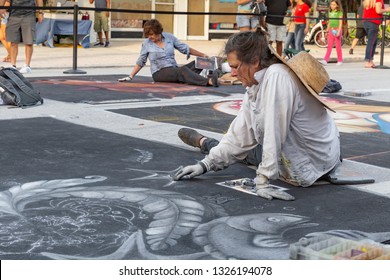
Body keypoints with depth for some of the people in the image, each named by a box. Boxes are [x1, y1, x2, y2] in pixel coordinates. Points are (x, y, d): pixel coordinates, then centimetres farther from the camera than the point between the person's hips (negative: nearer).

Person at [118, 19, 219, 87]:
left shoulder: (169, 37, 6)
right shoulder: (146, 44, 0)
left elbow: (185, 48, 11)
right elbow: (140, 62, 10)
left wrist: (203, 55, 8)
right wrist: (130, 77, 5)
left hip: (174, 70, 5)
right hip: (159, 73, -5)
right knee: (183, 70, -34)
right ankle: (209, 81, -54)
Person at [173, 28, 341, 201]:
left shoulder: (276, 76, -28)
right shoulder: (255, 85, -1)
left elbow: (274, 134, -31)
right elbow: (241, 132, 0)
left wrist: (263, 180, -28)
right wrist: (206, 164, -3)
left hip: (308, 168, -6)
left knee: (251, 151, 12)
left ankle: (204, 143, 36)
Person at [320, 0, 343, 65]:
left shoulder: (339, 12, -4)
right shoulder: (330, 13, 13)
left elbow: (340, 23, -10)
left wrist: (339, 31, -19)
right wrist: (327, 31, 18)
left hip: (337, 30, -5)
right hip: (331, 30, 5)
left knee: (338, 46, 1)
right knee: (329, 46, -2)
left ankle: (340, 60, 10)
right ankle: (325, 60, -9)